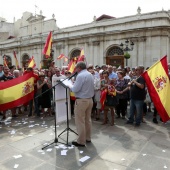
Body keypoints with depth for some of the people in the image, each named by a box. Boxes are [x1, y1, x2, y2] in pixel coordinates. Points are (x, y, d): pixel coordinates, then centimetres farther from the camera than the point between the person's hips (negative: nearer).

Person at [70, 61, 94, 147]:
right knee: (88, 119, 17)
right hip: (90, 99, 9)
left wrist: (70, 85, 0)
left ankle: (81, 141, 9)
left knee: (80, 121, 1)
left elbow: (75, 89, -20)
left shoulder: (80, 76, -18)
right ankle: (88, 138, 29)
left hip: (81, 100, -9)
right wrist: (75, 84, 15)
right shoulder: (90, 74, 10)